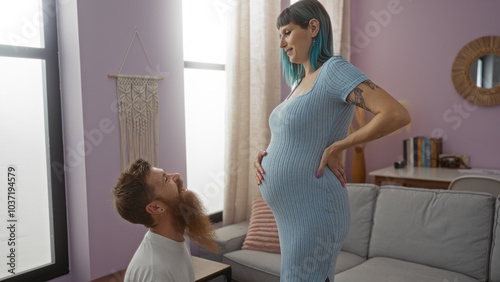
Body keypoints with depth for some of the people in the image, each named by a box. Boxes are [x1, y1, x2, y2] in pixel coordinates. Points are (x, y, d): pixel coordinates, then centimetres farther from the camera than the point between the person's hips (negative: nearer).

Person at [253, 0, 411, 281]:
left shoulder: (334, 69, -12)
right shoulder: (300, 82, 14)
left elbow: (398, 114, -23)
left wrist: (338, 147, -17)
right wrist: (264, 155, 4)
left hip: (313, 212, -9)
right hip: (291, 213, 9)